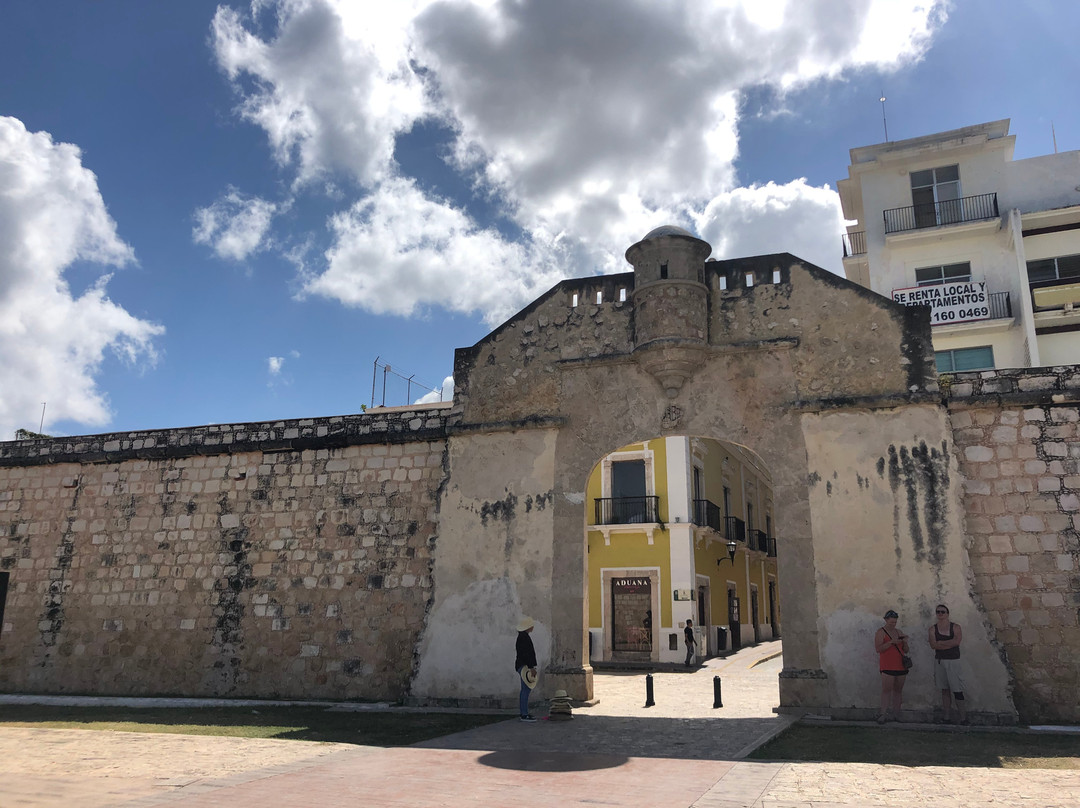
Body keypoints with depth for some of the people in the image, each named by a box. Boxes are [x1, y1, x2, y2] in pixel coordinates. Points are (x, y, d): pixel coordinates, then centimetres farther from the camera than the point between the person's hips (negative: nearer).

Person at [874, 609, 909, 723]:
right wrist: (892, 642, -18)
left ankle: (895, 714, 7)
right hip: (887, 666, -5)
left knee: (898, 690, 3)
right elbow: (878, 648, -10)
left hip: (901, 666, 5)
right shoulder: (881, 632, 2)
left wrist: (905, 642, -1)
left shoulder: (899, 632, 18)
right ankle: (883, 714, -13)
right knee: (887, 689, -12)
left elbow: (906, 650, 19)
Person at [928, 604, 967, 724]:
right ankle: (946, 718, 11)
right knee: (945, 690, 7)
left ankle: (963, 718, -3)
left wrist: (941, 643, -10)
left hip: (952, 661, -3)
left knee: (956, 690, -8)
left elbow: (957, 641, -15)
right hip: (939, 660, 3)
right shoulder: (933, 629, 7)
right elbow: (933, 645, -6)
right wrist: (949, 643, -12)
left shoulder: (955, 627, 1)